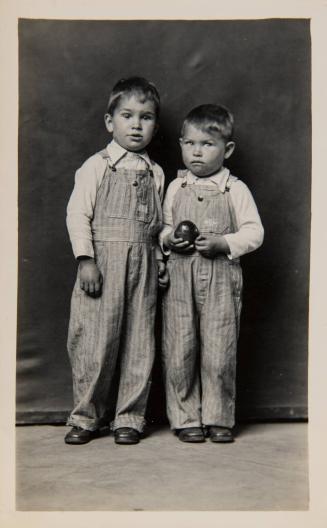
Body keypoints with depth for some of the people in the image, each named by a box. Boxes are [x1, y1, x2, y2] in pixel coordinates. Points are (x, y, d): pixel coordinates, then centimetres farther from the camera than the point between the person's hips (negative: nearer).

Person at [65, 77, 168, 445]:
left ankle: (129, 417, 17)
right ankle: (86, 416, 15)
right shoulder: (96, 166, 1)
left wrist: (159, 258, 8)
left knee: (138, 342, 5)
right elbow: (78, 213, -5)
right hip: (102, 261, -3)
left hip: (142, 265, 4)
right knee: (95, 340, -1)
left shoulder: (155, 174, 13)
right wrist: (85, 259, -13)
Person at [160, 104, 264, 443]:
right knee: (179, 351, 2)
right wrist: (168, 239, -5)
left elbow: (254, 232, 0)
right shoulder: (175, 188, 10)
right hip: (179, 277, 2)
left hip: (221, 278, -2)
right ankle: (185, 418, 16)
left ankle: (219, 418, 16)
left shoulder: (235, 190, 2)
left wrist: (222, 242, -14)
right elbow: (162, 227, 17)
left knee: (219, 352, 0)